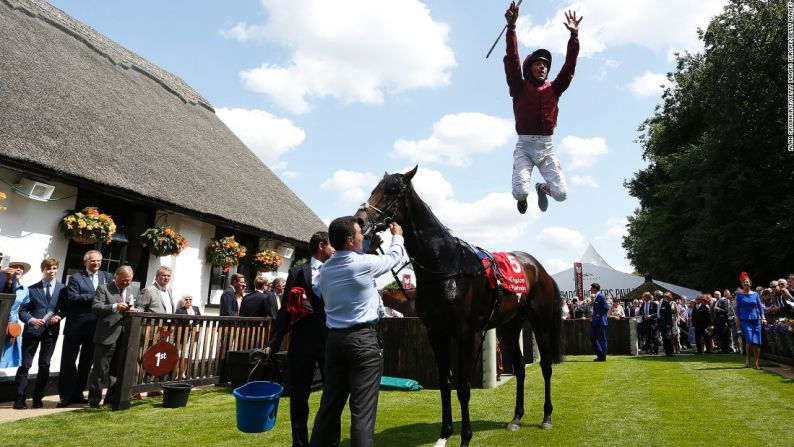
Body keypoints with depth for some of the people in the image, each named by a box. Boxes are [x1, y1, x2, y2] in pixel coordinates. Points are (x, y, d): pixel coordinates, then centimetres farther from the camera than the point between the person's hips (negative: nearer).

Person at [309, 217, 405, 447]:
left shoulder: (326, 269, 5)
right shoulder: (365, 263, -10)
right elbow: (394, 256, 7)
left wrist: (367, 243, 31)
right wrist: (397, 236, 26)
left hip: (334, 339, 7)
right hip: (363, 339, -6)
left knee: (329, 405, 14)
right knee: (362, 409, -3)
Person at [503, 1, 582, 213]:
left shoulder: (553, 89, 15)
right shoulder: (519, 87, 7)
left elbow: (569, 66, 9)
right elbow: (512, 60, -3)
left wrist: (574, 34, 2)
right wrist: (511, 26, -12)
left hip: (547, 147, 3)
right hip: (525, 145, -3)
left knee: (561, 194, -8)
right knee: (520, 191, -22)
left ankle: (542, 188, 31)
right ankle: (522, 197, 20)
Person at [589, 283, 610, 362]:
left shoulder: (601, 296, -14)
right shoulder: (596, 297, 16)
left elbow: (606, 307, -21)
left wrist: (599, 315, -17)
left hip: (600, 322, -10)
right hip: (595, 322, 10)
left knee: (601, 339, -1)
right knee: (592, 338, 11)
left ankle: (603, 357, 6)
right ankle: (600, 354, 20)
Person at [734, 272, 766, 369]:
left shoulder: (755, 294, 8)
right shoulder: (739, 294, 3)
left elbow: (760, 307, 8)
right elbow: (738, 308, 4)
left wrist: (763, 317, -5)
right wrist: (738, 320, 0)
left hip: (756, 319, 3)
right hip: (745, 320, -3)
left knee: (757, 342, 1)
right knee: (749, 340, -16)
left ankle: (756, 363, 10)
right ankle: (747, 360, 3)